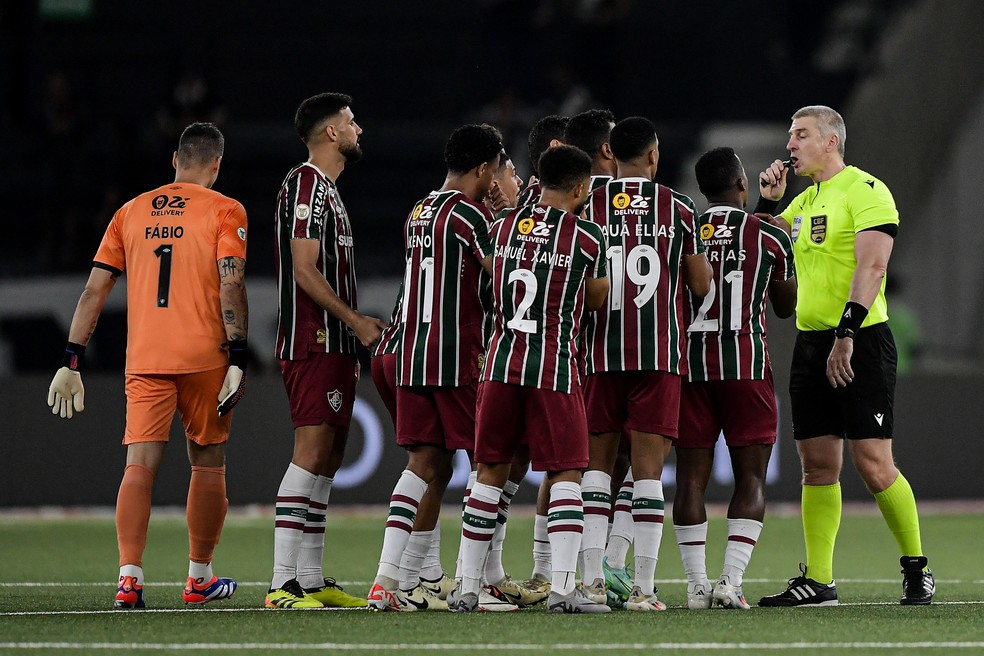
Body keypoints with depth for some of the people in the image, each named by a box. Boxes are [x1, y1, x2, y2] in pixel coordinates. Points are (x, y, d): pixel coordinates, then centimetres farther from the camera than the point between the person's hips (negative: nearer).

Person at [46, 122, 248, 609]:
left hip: (144, 358, 2)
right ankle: (199, 578, 19)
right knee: (208, 464, 13)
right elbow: (230, 286, -11)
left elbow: (95, 289, 9)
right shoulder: (224, 212, 0)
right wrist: (237, 358, -12)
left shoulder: (132, 212, 12)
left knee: (140, 466, -4)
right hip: (203, 355, -2)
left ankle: (129, 578, -19)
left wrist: (72, 361, 11)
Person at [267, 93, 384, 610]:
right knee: (311, 454, -15)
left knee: (328, 458, 10)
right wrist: (357, 321, -15)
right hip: (313, 342, -11)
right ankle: (283, 585, -18)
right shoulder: (306, 184, -11)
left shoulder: (326, 188, 21)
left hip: (332, 345, 11)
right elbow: (305, 271, -17)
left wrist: (350, 347, 23)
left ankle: (313, 581, 13)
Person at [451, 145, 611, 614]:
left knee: (491, 470, 11)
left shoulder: (503, 227, 7)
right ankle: (562, 588, -10)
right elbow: (595, 300, 9)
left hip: (501, 362, 4)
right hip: (555, 365, -4)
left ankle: (467, 588, 11)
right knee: (565, 473, 0)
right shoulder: (586, 237, -5)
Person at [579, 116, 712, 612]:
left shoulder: (588, 207, 2)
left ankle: (592, 579, 0)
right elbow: (701, 285, 5)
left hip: (600, 352, 1)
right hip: (660, 353, -1)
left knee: (596, 463, 9)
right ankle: (643, 587, -5)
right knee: (648, 469, -1)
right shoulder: (678, 209, 0)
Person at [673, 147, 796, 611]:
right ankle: (731, 581, -9)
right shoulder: (769, 236, 0)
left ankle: (696, 584, 2)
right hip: (746, 363, -2)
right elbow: (786, 307, 13)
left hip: (689, 362, 2)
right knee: (751, 477, 3)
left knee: (692, 476, 5)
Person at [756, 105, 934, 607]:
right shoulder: (803, 202, 18)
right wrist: (768, 202, 12)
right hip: (811, 343, 8)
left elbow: (871, 267, -17)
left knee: (874, 465, -9)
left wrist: (846, 334, -24)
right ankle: (817, 581, 8)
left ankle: (916, 568, 5)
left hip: (861, 342, -8)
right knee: (818, 466, 6)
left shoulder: (864, 190, -8)